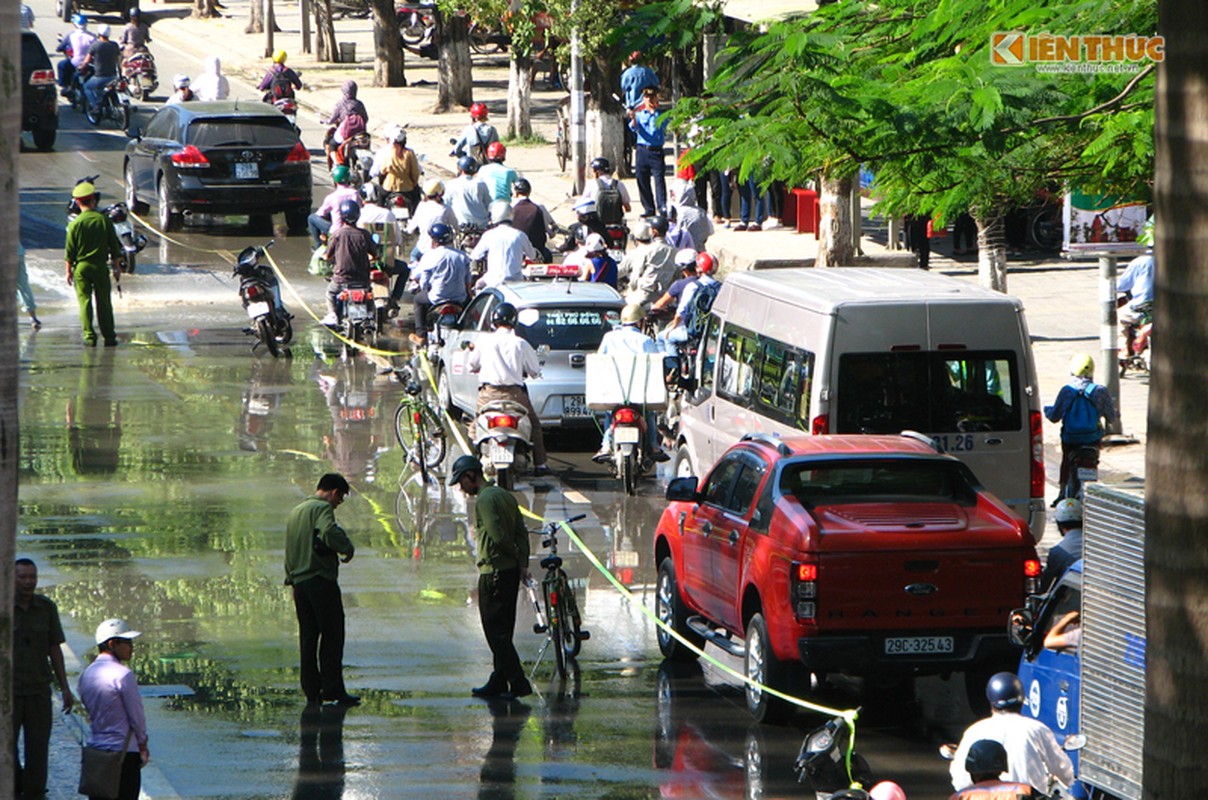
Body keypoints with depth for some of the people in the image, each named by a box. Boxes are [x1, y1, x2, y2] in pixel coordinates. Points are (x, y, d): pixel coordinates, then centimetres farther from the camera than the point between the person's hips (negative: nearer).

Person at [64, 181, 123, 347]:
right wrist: (117, 266, 12)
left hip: (81, 266, -1)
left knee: (85, 301, 2)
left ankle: (89, 336, -3)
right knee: (104, 302, 7)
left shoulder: (75, 224, -6)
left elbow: (70, 251, -3)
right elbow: (114, 247, 2)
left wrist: (69, 270, 7)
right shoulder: (105, 221, -3)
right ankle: (108, 336, 8)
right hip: (100, 265, 1)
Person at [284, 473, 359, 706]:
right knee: (332, 636, -4)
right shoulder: (322, 508, -9)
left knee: (308, 637, 9)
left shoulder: (295, 512, 19)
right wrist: (348, 549, -14)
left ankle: (311, 691, 7)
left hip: (298, 582, 8)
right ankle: (332, 689, -8)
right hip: (321, 580, -8)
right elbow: (329, 532, -29)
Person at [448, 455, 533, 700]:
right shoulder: (505, 496, 15)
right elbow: (521, 531, 10)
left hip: (493, 573, -9)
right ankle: (497, 684, 20)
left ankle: (518, 683, -10)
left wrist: (513, 554, -5)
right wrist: (523, 562, 3)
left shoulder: (484, 500, -14)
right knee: (502, 631, 15)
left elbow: (498, 536, -22)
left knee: (496, 632, -5)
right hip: (511, 571, 9)